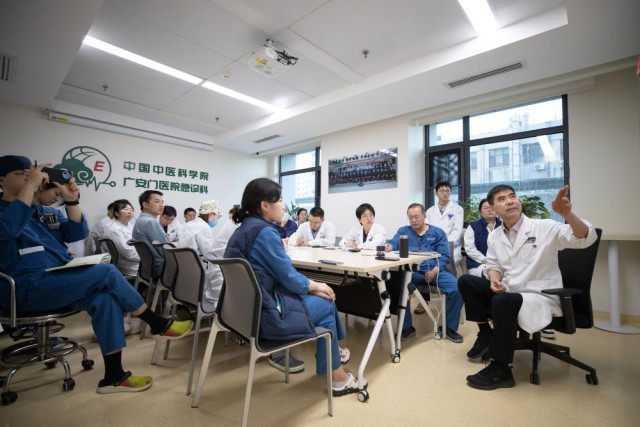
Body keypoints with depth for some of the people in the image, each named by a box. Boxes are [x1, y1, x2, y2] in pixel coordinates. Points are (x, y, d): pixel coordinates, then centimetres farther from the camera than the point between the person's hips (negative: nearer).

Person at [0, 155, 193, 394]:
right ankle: (159, 325, -13)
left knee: (105, 298, -23)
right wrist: (31, 185, -19)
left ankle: (113, 376, -15)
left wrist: (71, 201, -4)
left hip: (58, 282, 6)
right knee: (107, 273, -25)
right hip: (25, 289, -6)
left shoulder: (44, 212, 20)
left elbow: (77, 234, 9)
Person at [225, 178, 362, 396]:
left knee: (320, 297, 18)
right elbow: (288, 278, -16)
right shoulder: (265, 231, -20)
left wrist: (310, 285, 7)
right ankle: (338, 378, 27)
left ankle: (332, 352, 37)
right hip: (265, 314, -9)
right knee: (325, 304, 11)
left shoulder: (244, 229, 10)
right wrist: (314, 285, 3)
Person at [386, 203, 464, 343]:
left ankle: (449, 327, 2)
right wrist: (388, 246, -29)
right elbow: (393, 243, -3)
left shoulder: (437, 232, 14)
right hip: (412, 271, -1)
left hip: (435, 270, 1)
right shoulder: (403, 231, 16)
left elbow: (444, 256, 4)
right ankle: (407, 327, -8)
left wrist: (434, 271, -14)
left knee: (457, 288, -23)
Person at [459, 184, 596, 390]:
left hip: (540, 297, -6)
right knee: (466, 281, -5)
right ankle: (486, 333, 9)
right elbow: (493, 265, 14)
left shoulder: (544, 227, -9)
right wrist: (494, 279, -9)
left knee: (502, 301, -35)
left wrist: (567, 214, -39)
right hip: (508, 292, 6)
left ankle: (501, 369, -18)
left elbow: (586, 238, -20)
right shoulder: (494, 236, 4)